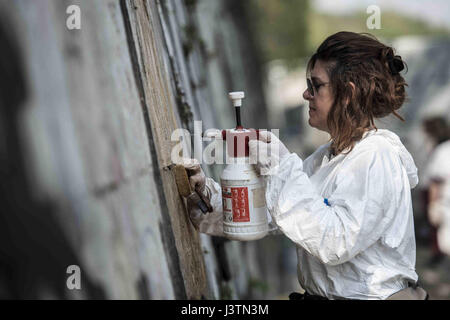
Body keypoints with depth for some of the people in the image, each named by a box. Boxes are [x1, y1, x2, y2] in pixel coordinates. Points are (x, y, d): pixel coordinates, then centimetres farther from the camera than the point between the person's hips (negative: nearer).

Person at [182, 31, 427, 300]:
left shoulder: (375, 157, -13)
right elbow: (262, 211, 13)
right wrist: (206, 193, 3)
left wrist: (282, 168, -21)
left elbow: (336, 243, -24)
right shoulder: (326, 157, 13)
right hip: (317, 293, 6)